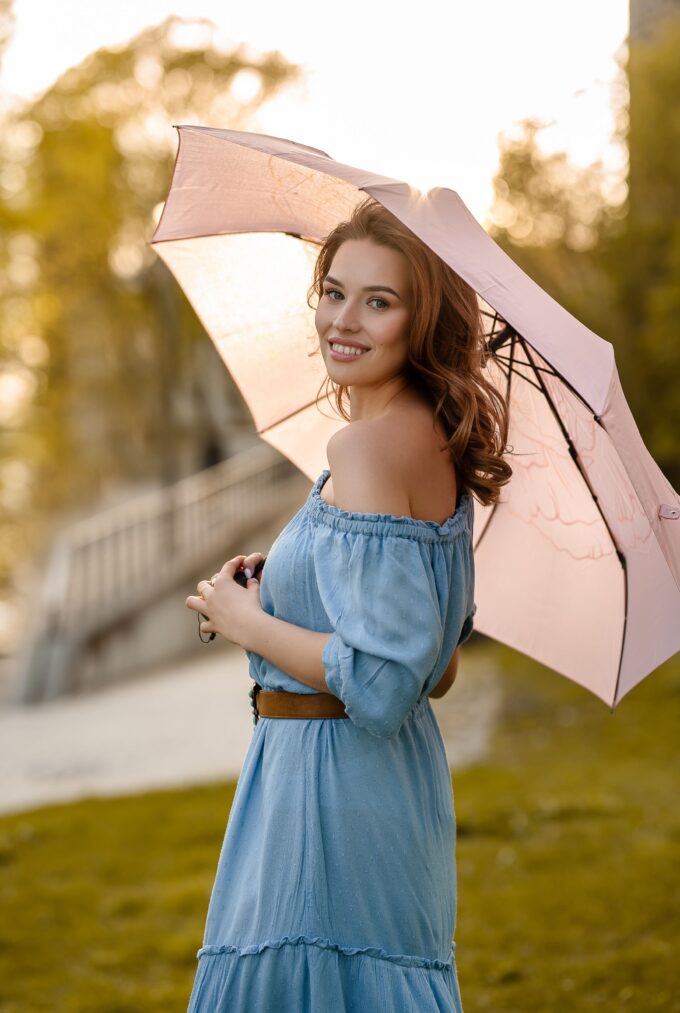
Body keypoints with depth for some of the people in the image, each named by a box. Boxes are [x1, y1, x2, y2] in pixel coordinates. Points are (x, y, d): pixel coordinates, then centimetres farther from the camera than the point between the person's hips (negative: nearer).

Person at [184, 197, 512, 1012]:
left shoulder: (368, 446, -19)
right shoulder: (435, 440, 9)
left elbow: (379, 683, -25)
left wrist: (244, 619, -11)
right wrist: (285, 590, 15)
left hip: (335, 784, -10)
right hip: (404, 772, 10)